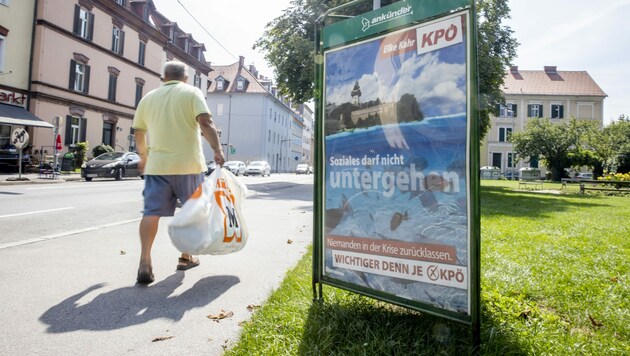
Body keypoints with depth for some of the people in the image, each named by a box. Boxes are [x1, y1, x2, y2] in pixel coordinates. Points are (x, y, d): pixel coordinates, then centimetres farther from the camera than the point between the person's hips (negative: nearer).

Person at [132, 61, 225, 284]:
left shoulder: (148, 98, 14)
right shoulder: (192, 92, 2)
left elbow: (138, 132, 19)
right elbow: (205, 122, -14)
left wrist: (144, 157, 33)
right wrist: (217, 150, -18)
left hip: (157, 165, 3)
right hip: (188, 164, -2)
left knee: (152, 212, 3)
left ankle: (145, 263, -8)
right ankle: (186, 257, 23)